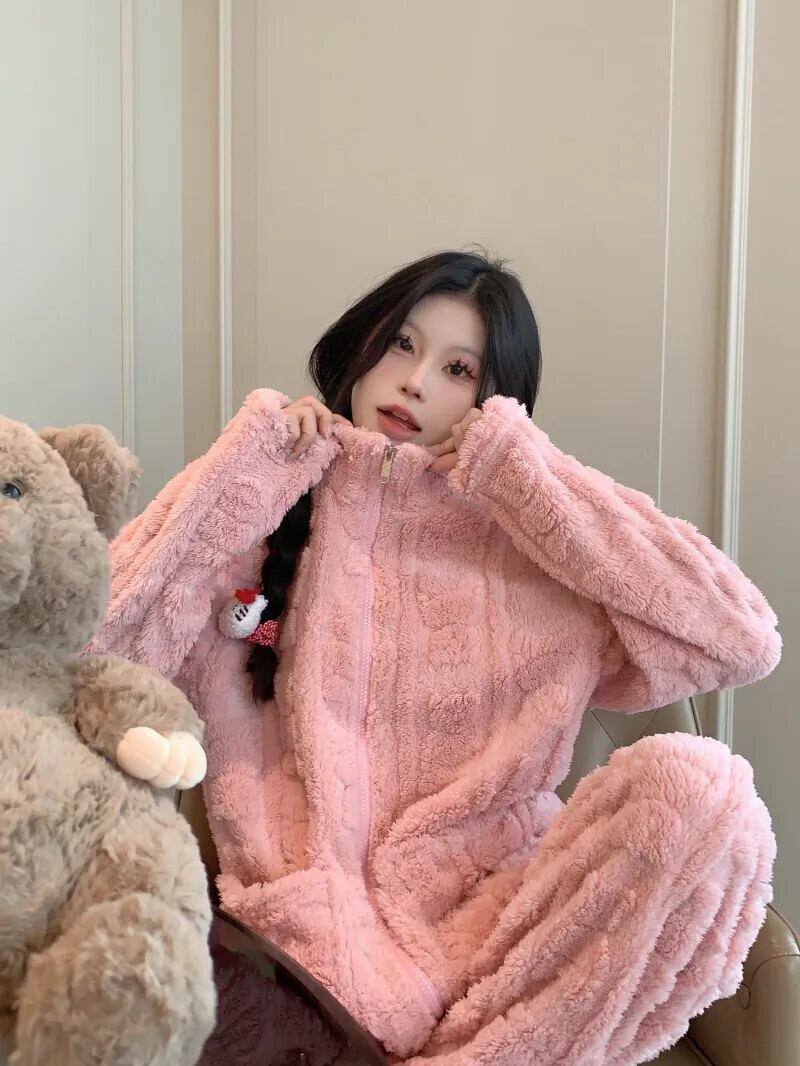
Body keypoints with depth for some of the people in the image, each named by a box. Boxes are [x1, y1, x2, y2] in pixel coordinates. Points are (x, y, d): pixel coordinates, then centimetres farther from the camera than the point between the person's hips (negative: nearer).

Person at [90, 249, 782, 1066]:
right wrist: (244, 467, -4)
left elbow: (746, 640, -7)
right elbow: (91, 644, -8)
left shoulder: (535, 547, 6)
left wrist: (531, 476, -5)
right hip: (319, 931, -3)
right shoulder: (258, 520, 7)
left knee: (698, 785, -25)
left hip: (495, 912, 3)